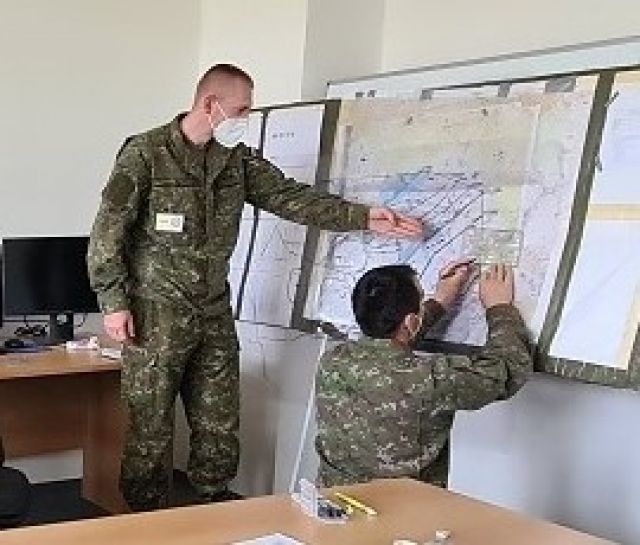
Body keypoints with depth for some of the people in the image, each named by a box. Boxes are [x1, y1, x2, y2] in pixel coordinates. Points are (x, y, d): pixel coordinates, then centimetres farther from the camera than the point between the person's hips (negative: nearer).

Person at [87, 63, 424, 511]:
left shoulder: (237, 160, 7)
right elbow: (107, 233, -8)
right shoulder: (146, 153, -9)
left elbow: (291, 197, 2)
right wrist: (114, 303, -11)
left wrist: (363, 218, -7)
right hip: (156, 313, -5)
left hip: (215, 314, 6)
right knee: (151, 429, 1)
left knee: (220, 429, 10)